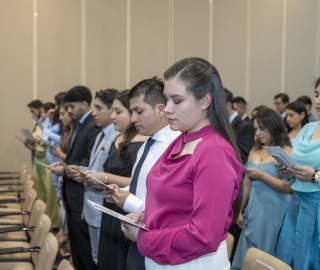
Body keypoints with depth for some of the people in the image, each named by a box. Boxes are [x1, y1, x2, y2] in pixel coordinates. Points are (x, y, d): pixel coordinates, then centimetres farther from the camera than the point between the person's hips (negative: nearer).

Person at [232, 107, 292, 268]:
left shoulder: (285, 152, -9)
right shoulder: (254, 151, 11)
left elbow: (289, 187, -16)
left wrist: (262, 175, -19)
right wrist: (239, 211, 14)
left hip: (273, 211, -6)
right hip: (253, 209, 6)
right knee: (248, 255, 10)